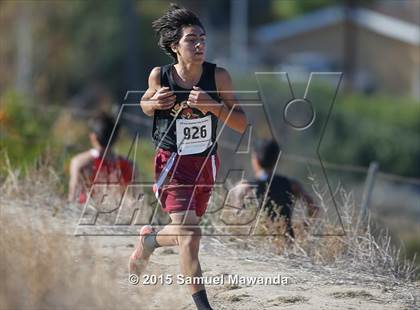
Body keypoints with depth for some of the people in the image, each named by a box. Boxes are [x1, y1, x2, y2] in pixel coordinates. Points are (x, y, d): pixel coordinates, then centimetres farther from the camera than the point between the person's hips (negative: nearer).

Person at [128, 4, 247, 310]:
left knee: (185, 234, 18)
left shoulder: (218, 76, -12)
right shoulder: (160, 76, -11)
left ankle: (149, 239, 51)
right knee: (189, 233, -17)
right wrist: (155, 103, -13)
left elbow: (241, 124, -9)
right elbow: (145, 103, 11)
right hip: (172, 163, -3)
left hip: (206, 162, 3)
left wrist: (212, 106, -26)